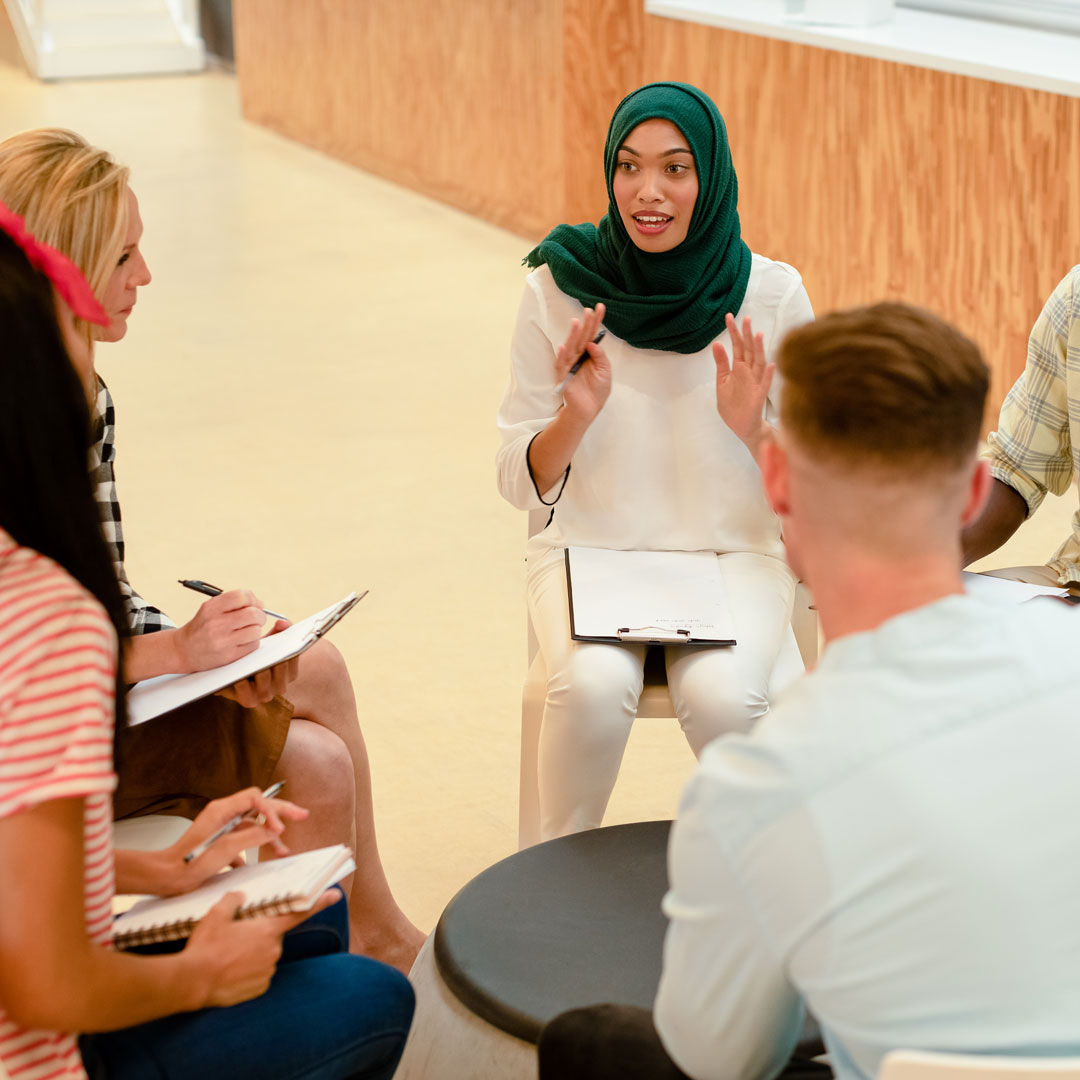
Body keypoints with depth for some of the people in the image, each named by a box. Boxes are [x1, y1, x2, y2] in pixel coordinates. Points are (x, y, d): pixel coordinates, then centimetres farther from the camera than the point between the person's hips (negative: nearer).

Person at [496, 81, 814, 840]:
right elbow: (521, 484, 0)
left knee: (721, 694, -30)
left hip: (735, 551, 0)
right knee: (595, 685, -31)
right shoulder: (559, 287, -5)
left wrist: (753, 431, -19)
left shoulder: (773, 295, -5)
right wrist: (577, 415, -20)